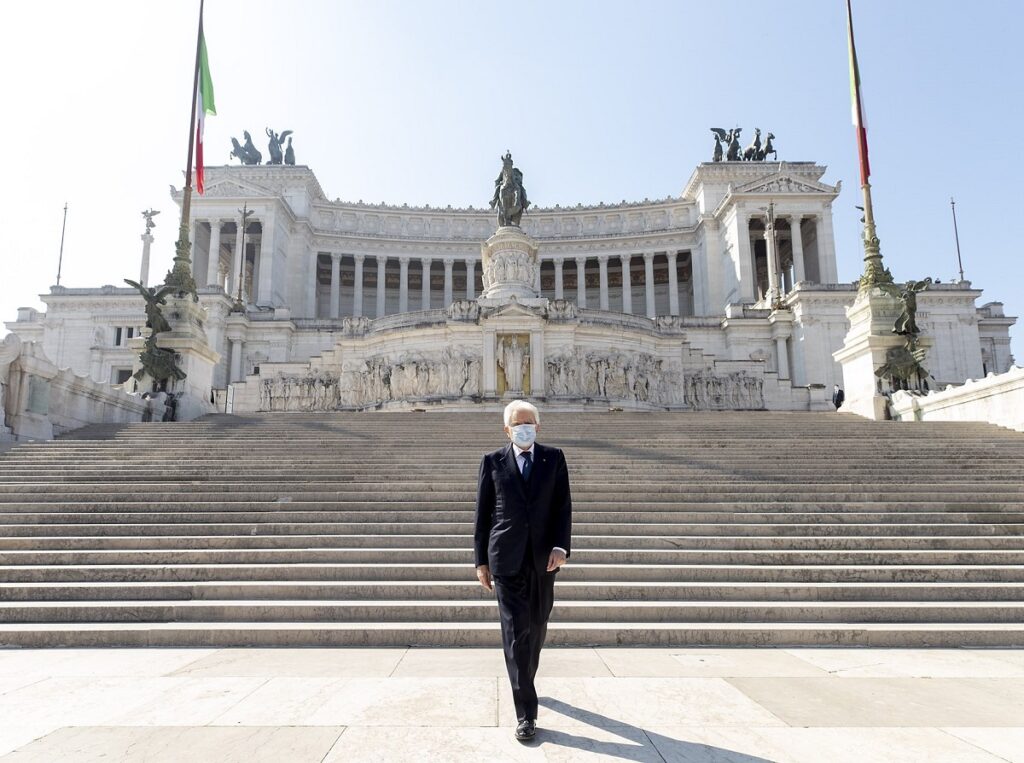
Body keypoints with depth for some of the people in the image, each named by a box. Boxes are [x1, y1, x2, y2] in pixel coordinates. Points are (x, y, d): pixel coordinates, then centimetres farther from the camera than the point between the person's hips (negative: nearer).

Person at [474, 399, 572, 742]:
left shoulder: (554, 458, 5)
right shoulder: (493, 461, 2)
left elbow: (563, 506, 1)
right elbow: (482, 513, 3)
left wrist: (561, 546, -12)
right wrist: (481, 560, 2)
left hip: (543, 557, 2)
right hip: (508, 559, -2)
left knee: (536, 627, 15)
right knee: (515, 631, -5)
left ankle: (524, 683, 40)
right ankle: (525, 712, 1)